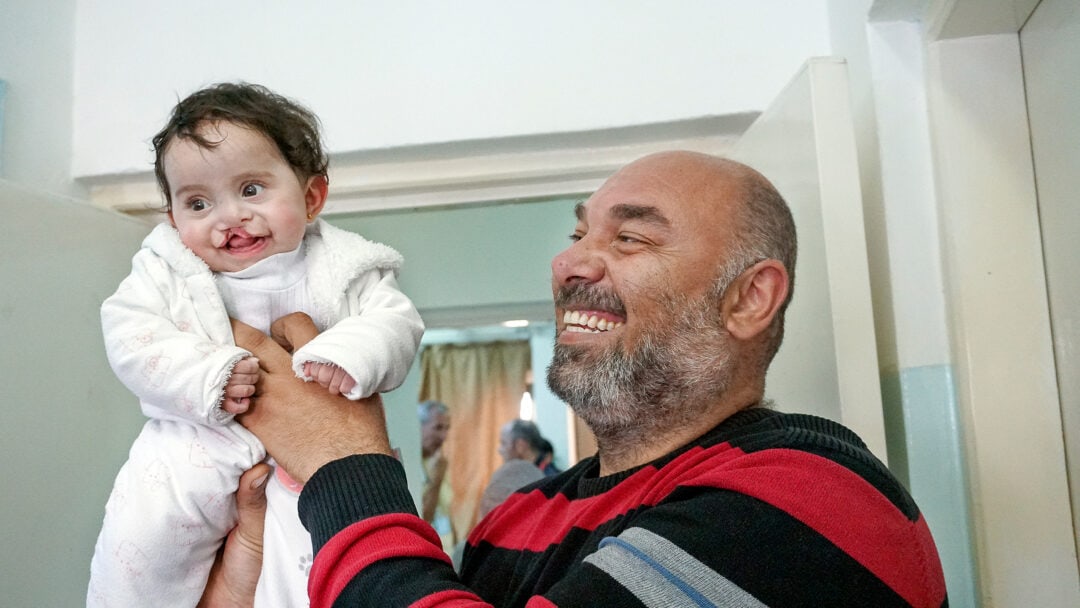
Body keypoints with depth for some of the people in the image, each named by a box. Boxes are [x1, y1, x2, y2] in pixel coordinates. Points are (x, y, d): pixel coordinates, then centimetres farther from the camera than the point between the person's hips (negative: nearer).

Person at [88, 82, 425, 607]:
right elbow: (132, 340, -7)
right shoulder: (164, 270, 2)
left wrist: (347, 354, -28)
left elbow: (395, 321, -7)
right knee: (138, 535, -10)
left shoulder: (344, 266, 0)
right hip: (199, 446, 2)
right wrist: (206, 376, -22)